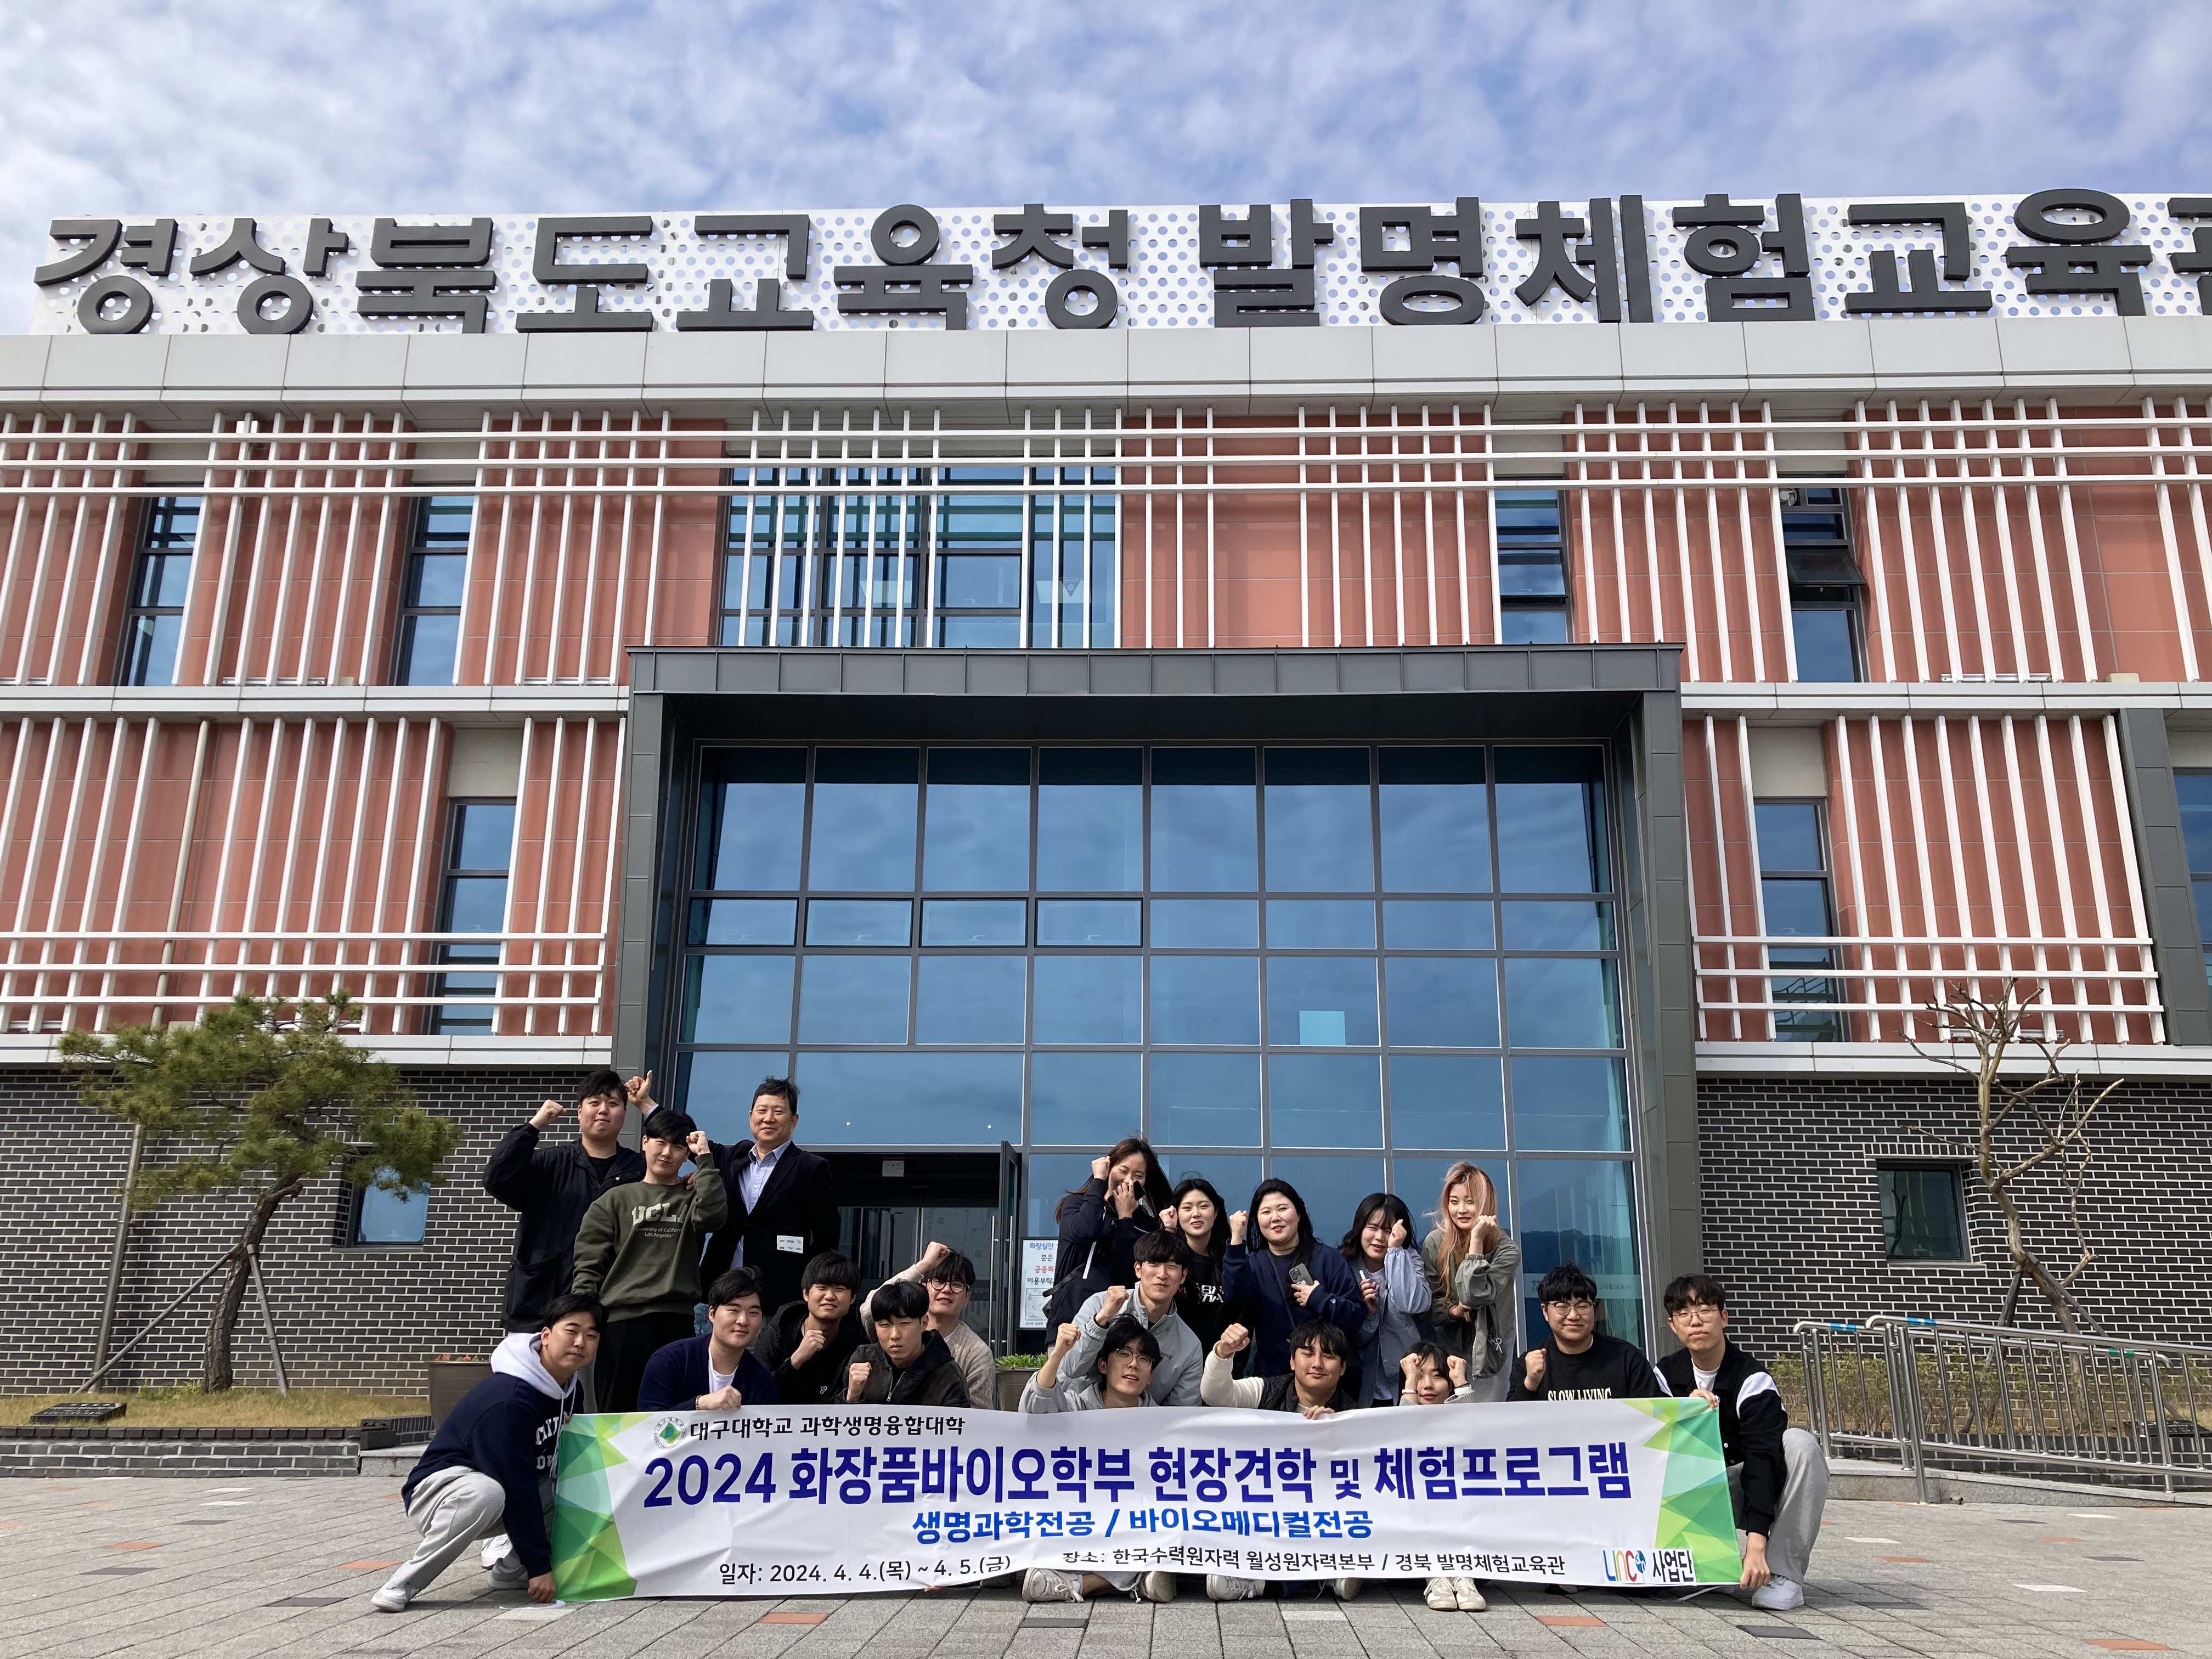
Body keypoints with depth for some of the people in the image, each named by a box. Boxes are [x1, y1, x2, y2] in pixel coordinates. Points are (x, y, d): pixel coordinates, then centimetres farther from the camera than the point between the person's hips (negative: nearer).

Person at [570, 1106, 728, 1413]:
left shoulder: (692, 1198, 14)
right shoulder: (615, 1200, 12)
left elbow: (712, 1215, -10)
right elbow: (589, 1264, 7)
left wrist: (704, 1158, -5)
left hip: (677, 1321, 0)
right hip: (621, 1320, 0)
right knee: (618, 1412, 1)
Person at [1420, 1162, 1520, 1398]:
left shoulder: (1506, 1250, -15)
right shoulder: (1435, 1243, -7)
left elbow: (1475, 1296, -27)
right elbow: (1427, 1305, -2)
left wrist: (1476, 1240, -28)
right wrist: (1452, 1311, -23)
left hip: (1488, 1353, -2)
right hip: (1447, 1353, 2)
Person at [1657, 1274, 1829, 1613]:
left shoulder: (1752, 1380, -21)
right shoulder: (1666, 1375, -4)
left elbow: (1762, 1459, -32)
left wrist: (1756, 1544, -44)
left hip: (1755, 1487, -3)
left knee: (1800, 1444, -32)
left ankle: (1783, 1576, -26)